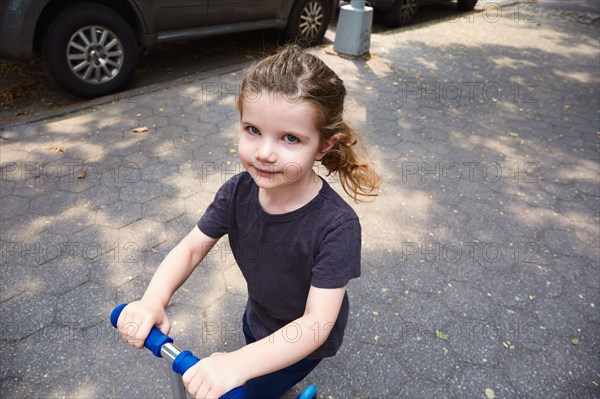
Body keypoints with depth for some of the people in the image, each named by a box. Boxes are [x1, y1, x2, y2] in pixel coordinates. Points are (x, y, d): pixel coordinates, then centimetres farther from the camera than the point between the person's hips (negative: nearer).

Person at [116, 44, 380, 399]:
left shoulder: (336, 225, -37)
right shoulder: (238, 191, -22)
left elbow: (316, 322, -37)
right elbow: (192, 247, -14)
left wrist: (237, 363, -49)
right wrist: (153, 300, -32)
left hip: (304, 342, -4)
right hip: (257, 319, 5)